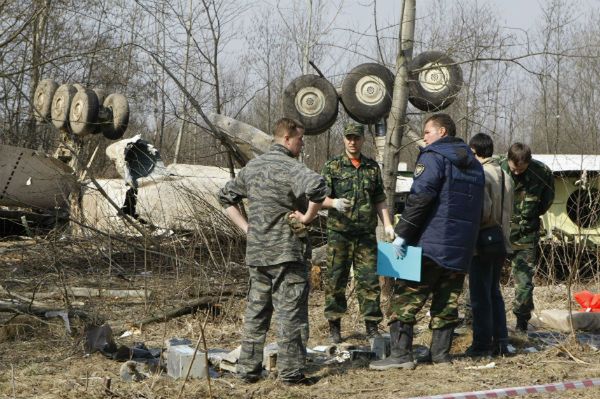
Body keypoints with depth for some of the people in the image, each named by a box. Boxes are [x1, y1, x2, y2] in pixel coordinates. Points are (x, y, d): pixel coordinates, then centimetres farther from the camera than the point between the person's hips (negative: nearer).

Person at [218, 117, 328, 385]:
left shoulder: (252, 167, 12)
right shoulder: (289, 167, -14)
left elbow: (226, 196, 22)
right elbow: (317, 187, -34)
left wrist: (245, 226, 14)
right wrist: (307, 217, -18)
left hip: (256, 252, 7)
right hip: (287, 252, -7)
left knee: (255, 312, 13)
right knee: (290, 313, 0)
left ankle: (248, 369, 17)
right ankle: (291, 371, 2)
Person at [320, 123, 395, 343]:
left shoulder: (372, 167, 12)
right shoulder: (332, 166, 3)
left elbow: (380, 200, 16)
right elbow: (320, 198, -2)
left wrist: (387, 225, 4)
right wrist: (334, 203, -24)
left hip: (366, 234, 2)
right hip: (338, 233, -2)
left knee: (369, 280, 1)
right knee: (335, 280, 2)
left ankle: (372, 327, 8)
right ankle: (334, 327, 12)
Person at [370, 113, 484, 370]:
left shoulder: (433, 158, -8)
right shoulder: (474, 165, 18)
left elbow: (419, 198, -18)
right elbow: (477, 208, 22)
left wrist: (402, 234, -15)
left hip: (430, 243, -7)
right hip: (461, 248, 7)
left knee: (405, 299, -3)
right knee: (447, 302, 13)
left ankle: (400, 354, -8)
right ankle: (441, 353, 13)